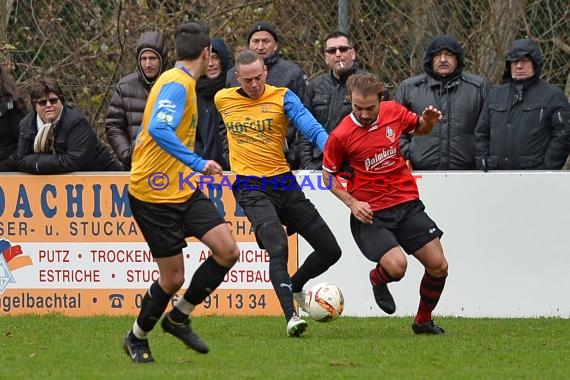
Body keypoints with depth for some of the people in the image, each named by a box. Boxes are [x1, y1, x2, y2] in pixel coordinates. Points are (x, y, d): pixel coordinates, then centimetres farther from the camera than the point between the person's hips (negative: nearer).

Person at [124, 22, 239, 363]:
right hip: (155, 194, -9)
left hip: (183, 190, 9)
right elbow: (159, 130, -33)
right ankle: (137, 338, 21)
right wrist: (198, 164, -36)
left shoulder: (182, 83, 14)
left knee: (228, 251, -5)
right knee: (173, 278, -3)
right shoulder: (177, 84, -17)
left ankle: (179, 317, 12)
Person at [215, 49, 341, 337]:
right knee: (278, 247, -26)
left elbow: (310, 127, -19)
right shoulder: (223, 99, 3)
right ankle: (291, 316, -31)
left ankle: (294, 286, 31)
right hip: (252, 190, -2)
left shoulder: (282, 97, -4)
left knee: (330, 250, 4)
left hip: (284, 183, 2)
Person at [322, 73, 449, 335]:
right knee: (396, 266, -25)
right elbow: (328, 175, 1)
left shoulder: (394, 112, -3)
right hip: (370, 213, -4)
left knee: (438, 266, 1)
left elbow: (420, 129, 19)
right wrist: (351, 202, -11)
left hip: (407, 204, 4)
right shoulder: (340, 136, -13)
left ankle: (423, 321, 25)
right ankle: (377, 279, 14)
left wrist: (428, 121, -5)